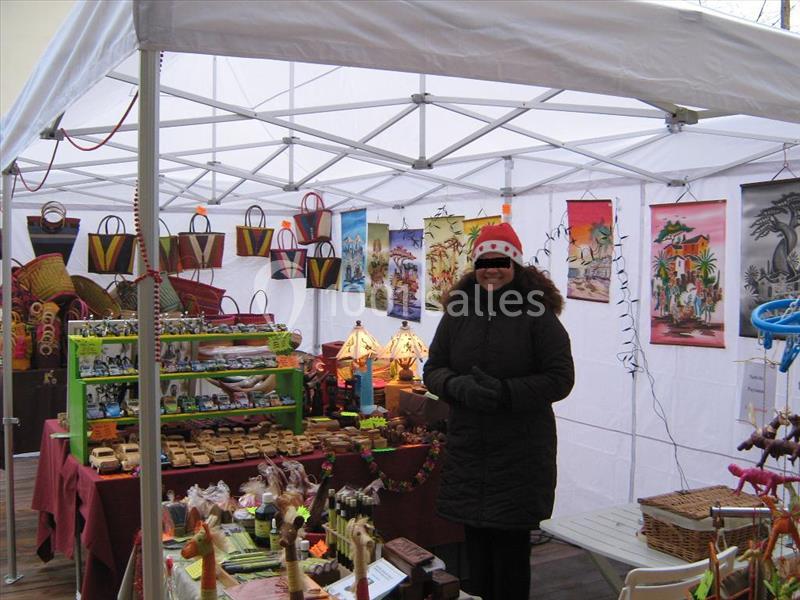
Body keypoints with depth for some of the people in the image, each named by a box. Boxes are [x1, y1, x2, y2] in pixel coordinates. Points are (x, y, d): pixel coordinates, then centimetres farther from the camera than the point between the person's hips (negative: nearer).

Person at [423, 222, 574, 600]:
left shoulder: (538, 314, -6)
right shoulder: (458, 312, 6)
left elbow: (561, 378, -8)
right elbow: (433, 369, 9)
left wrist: (506, 392, -20)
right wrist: (458, 385, -14)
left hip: (521, 452, -4)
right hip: (467, 447, 4)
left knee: (511, 541, 3)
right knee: (475, 537, 12)